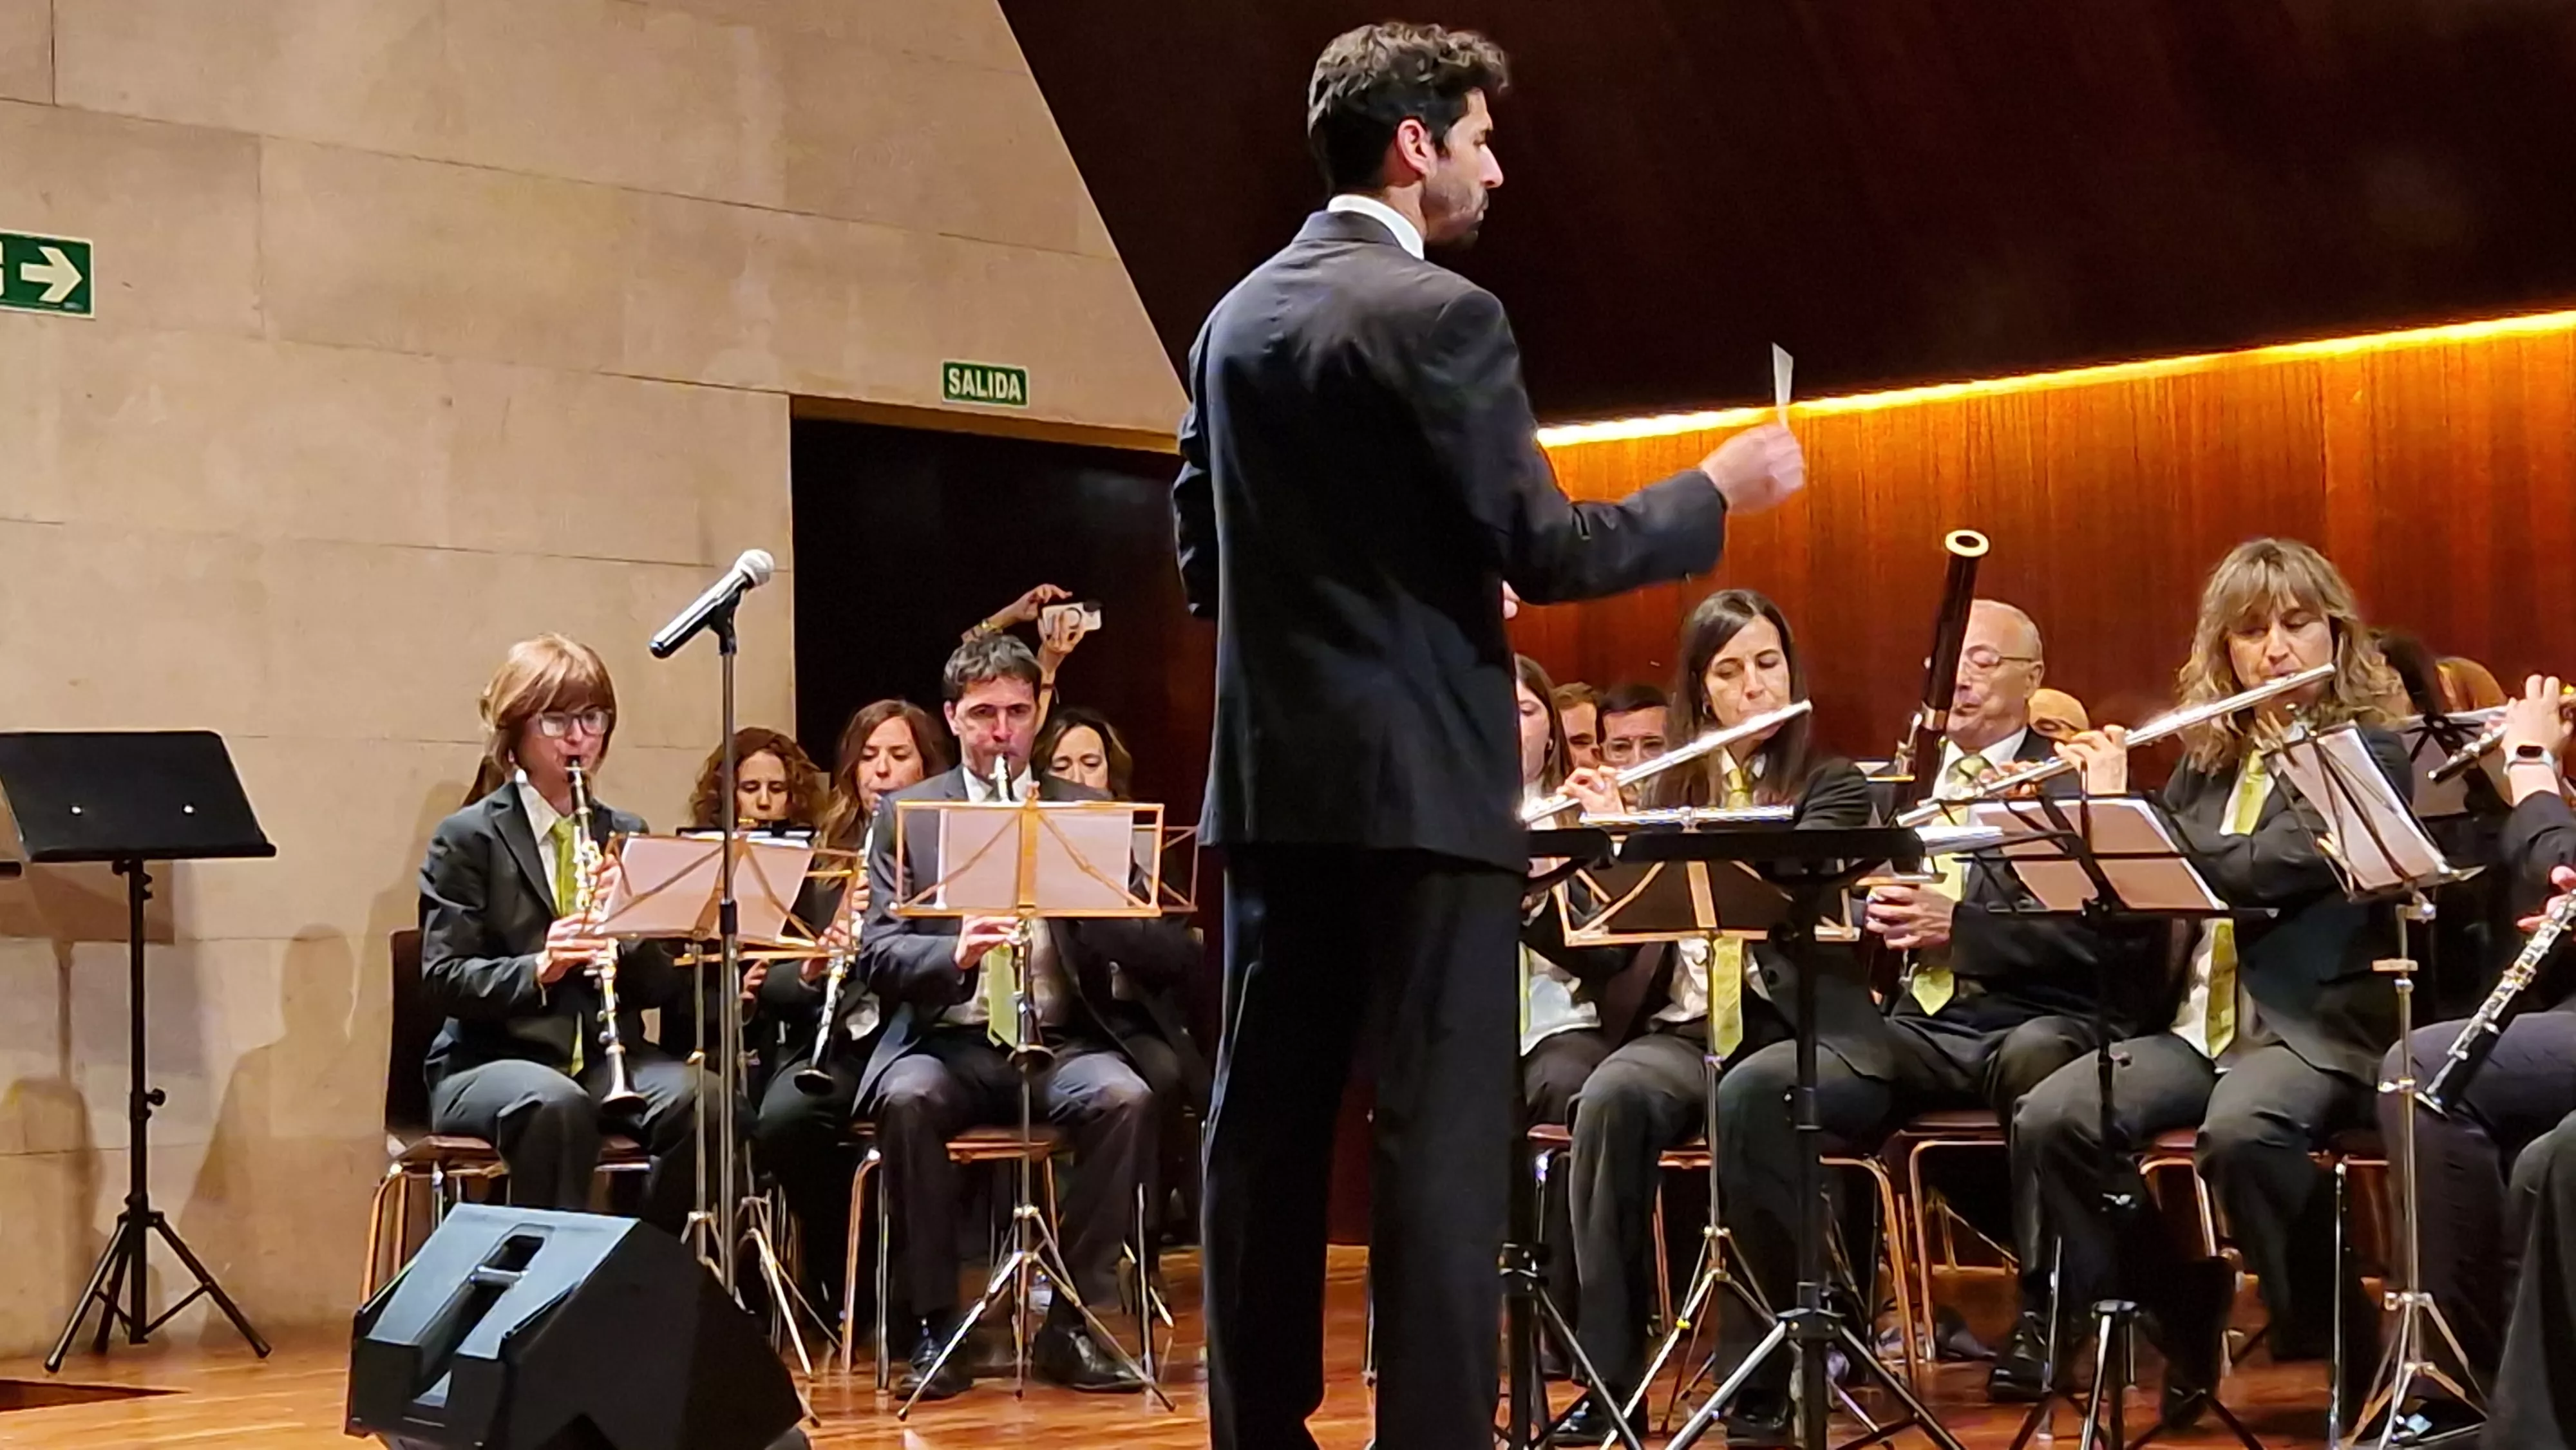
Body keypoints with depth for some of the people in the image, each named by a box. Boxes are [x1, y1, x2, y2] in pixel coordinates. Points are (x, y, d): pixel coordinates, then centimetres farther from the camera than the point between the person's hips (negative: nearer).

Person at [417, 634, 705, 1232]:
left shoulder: (624, 836, 14)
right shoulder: (467, 839, 2)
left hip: (606, 1058, 4)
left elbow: (665, 987, 8)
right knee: (553, 1103, -38)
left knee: (695, 1097, -28)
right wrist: (536, 969, -24)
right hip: (490, 1063, -3)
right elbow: (442, 980, -7)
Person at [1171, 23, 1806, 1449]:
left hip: (1275, 771, 7)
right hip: (1419, 778, -7)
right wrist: (1718, 489, -2)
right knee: (1439, 1128, -3)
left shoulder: (1236, 318, 11)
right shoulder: (1439, 313, -12)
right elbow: (1545, 550, -14)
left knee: (1266, 1114, 9)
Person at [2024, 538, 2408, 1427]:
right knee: (2050, 1121, -20)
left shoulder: (2368, 752, -3)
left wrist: (2118, 813, -15)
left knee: (2239, 1132, -38)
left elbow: (2267, 870, -19)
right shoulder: (2208, 762, 16)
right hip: (2199, 1024, 6)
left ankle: (2339, 1335, -15)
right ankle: (2179, 1316, -1)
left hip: (2315, 1026, -6)